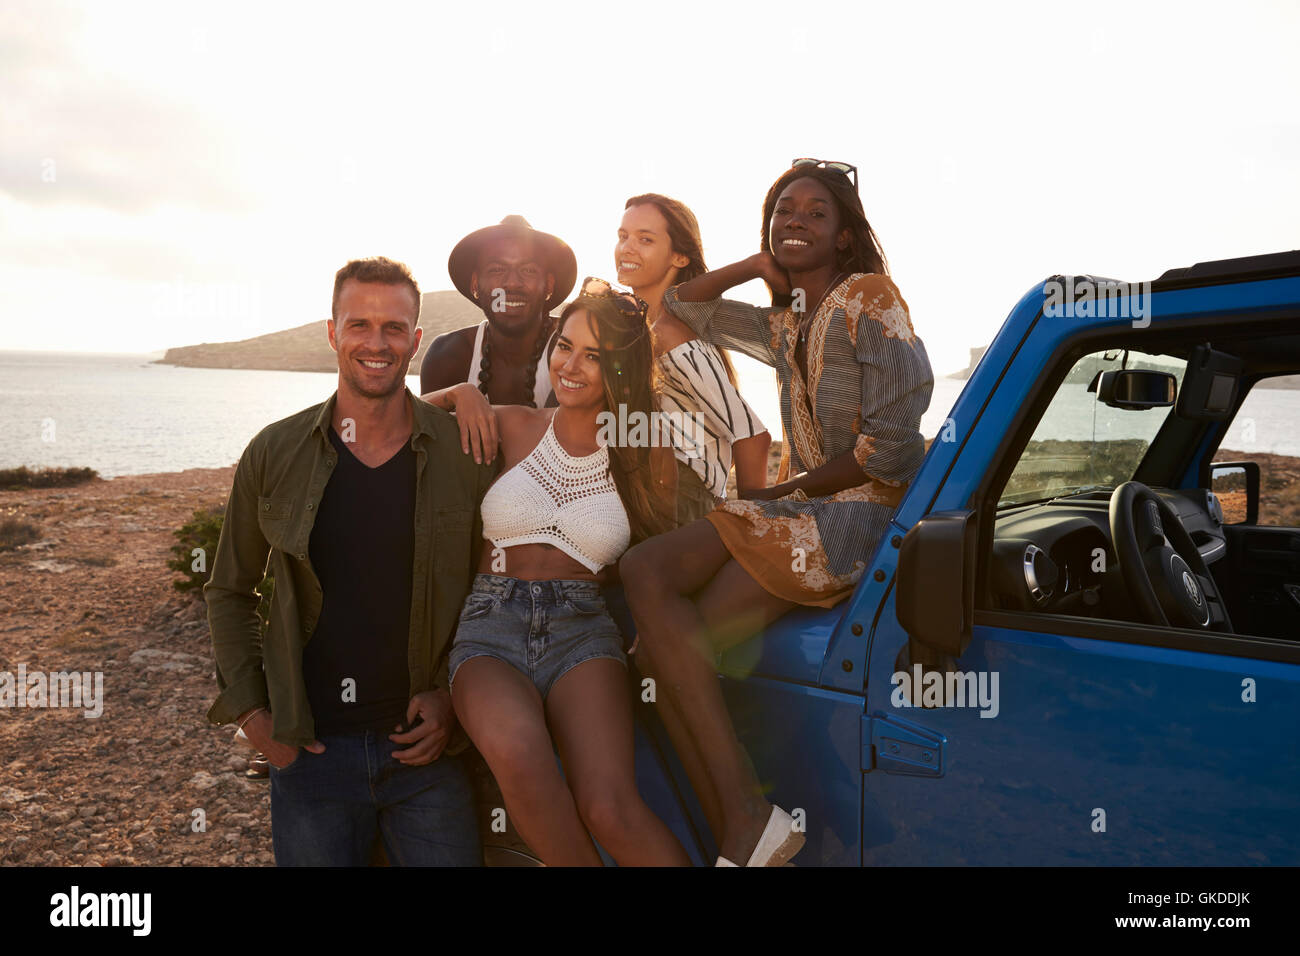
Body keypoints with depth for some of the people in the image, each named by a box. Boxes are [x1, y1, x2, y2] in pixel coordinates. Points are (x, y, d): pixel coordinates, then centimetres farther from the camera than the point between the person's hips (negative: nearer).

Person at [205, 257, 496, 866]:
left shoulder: (465, 452, -5)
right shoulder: (274, 454, -2)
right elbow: (229, 592, 10)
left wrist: (456, 695, -6)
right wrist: (248, 710, 2)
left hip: (427, 747, 0)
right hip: (311, 748, 1)